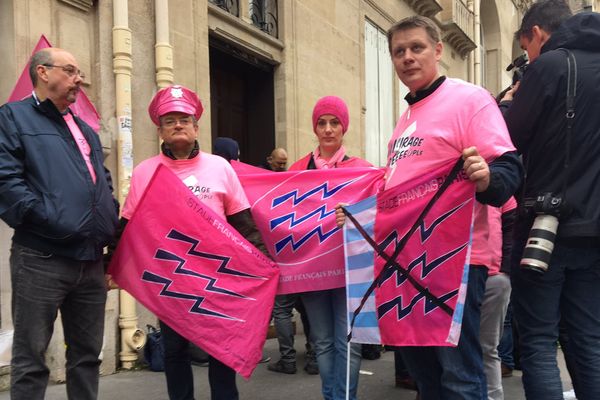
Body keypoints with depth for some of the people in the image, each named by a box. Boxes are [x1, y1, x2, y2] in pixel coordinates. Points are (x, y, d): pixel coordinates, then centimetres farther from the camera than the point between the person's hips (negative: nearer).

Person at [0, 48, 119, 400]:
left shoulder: (85, 130, 24)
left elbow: (104, 184, 26)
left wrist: (112, 221, 9)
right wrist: (50, 222, -19)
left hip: (91, 258, 7)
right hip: (41, 258, -6)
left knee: (87, 354, 14)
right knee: (31, 358, 4)